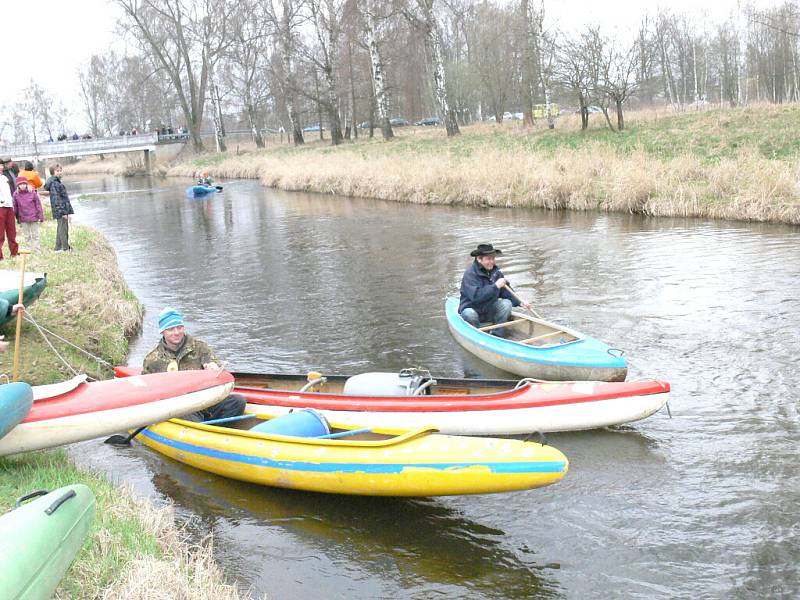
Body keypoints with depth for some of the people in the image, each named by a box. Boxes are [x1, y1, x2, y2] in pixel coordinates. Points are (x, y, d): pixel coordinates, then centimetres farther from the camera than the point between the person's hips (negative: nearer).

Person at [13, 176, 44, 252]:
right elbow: (15, 207, 4)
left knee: (35, 235, 7)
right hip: (23, 219, 2)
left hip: (34, 217, -2)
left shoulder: (32, 192, -6)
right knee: (27, 236, 9)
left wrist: (40, 216, -3)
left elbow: (38, 204, -2)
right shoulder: (16, 194, -2)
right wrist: (17, 218, 4)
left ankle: (37, 250, 13)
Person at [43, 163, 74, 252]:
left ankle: (58, 248, 21)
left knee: (61, 229, 15)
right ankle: (66, 248, -8)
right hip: (61, 211, -10)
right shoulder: (54, 183, -14)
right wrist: (63, 212, -23)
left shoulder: (57, 182, 17)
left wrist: (67, 211, 23)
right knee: (63, 229, -9)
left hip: (63, 210, 10)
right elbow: (56, 199, -20)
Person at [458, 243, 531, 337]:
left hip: (490, 311, 5)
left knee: (506, 304, -19)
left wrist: (520, 302, -10)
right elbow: (475, 296, -34)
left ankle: (497, 336, -13)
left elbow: (506, 292, 4)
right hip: (472, 309, -5)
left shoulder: (495, 271, 0)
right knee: (469, 314, -37)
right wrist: (495, 286, -36)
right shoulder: (470, 274, -21)